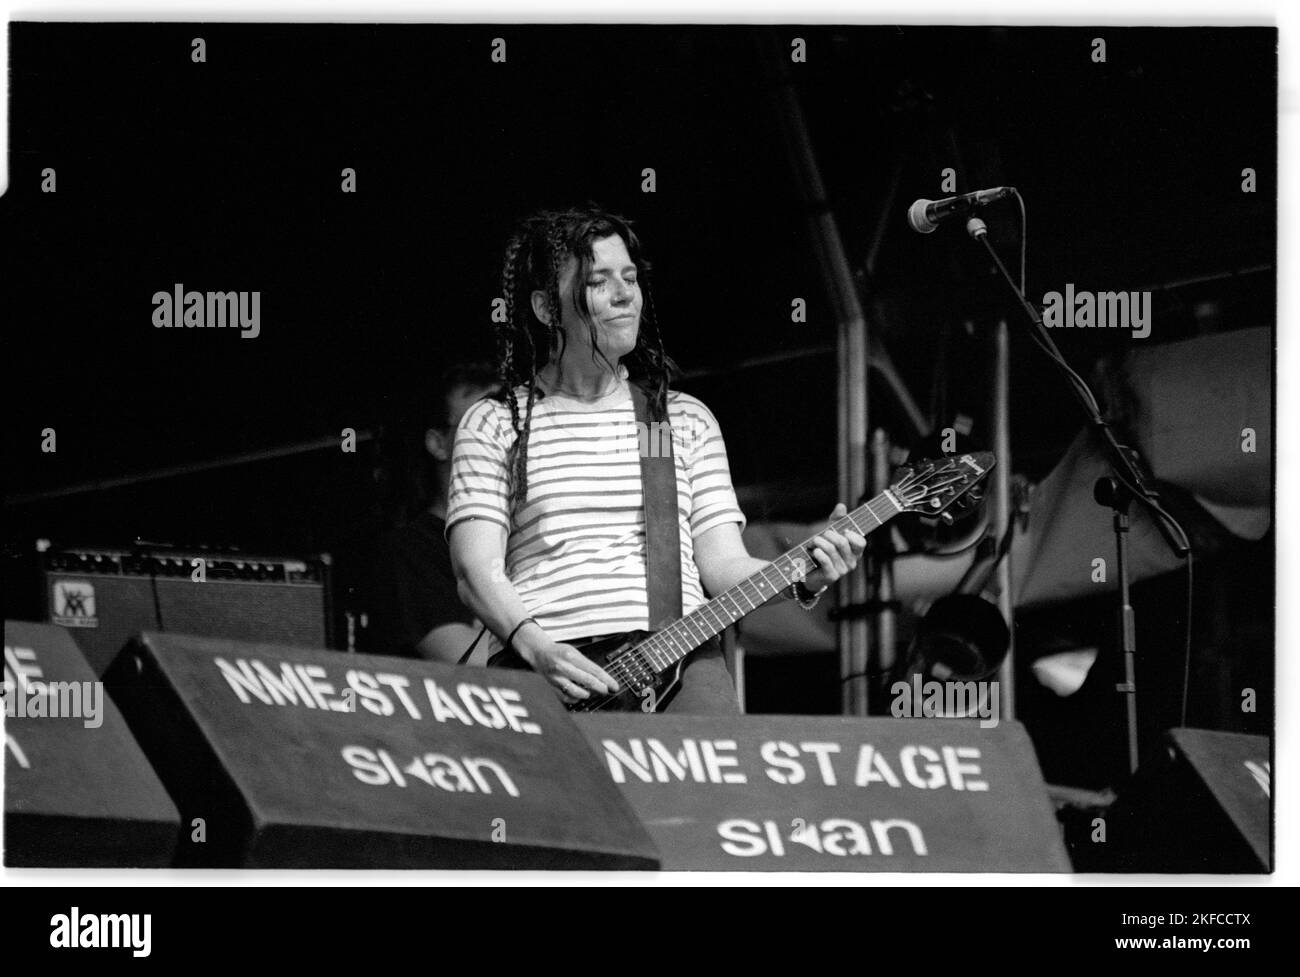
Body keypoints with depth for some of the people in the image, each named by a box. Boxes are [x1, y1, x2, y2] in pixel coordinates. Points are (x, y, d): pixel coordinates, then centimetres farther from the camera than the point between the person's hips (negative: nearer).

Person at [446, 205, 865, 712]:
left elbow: (721, 564, 14)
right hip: (545, 670, -2)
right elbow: (476, 571, 0)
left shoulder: (686, 419, 20)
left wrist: (805, 578, -6)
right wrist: (534, 647, -19)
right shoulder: (495, 424, 11)